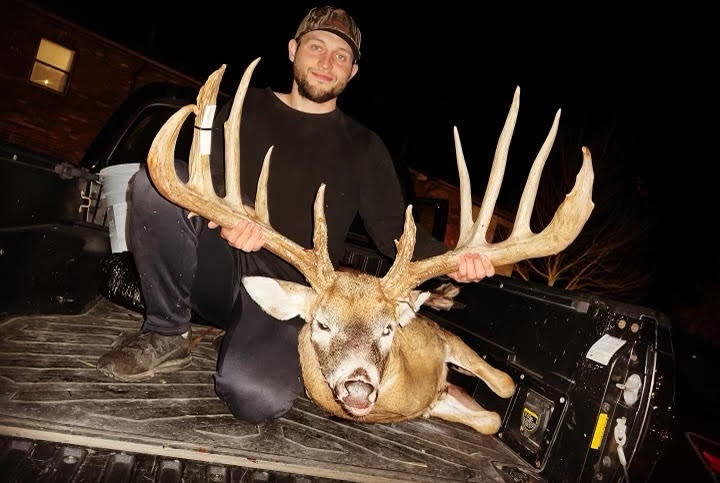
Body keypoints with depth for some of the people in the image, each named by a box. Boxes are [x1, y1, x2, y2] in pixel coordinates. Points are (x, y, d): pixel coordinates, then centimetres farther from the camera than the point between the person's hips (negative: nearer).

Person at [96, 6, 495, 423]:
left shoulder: (362, 147, 12)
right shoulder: (249, 107, 13)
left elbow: (395, 231, 7)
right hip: (220, 272, 2)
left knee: (257, 398, -30)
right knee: (158, 180, -24)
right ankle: (167, 335, -8)